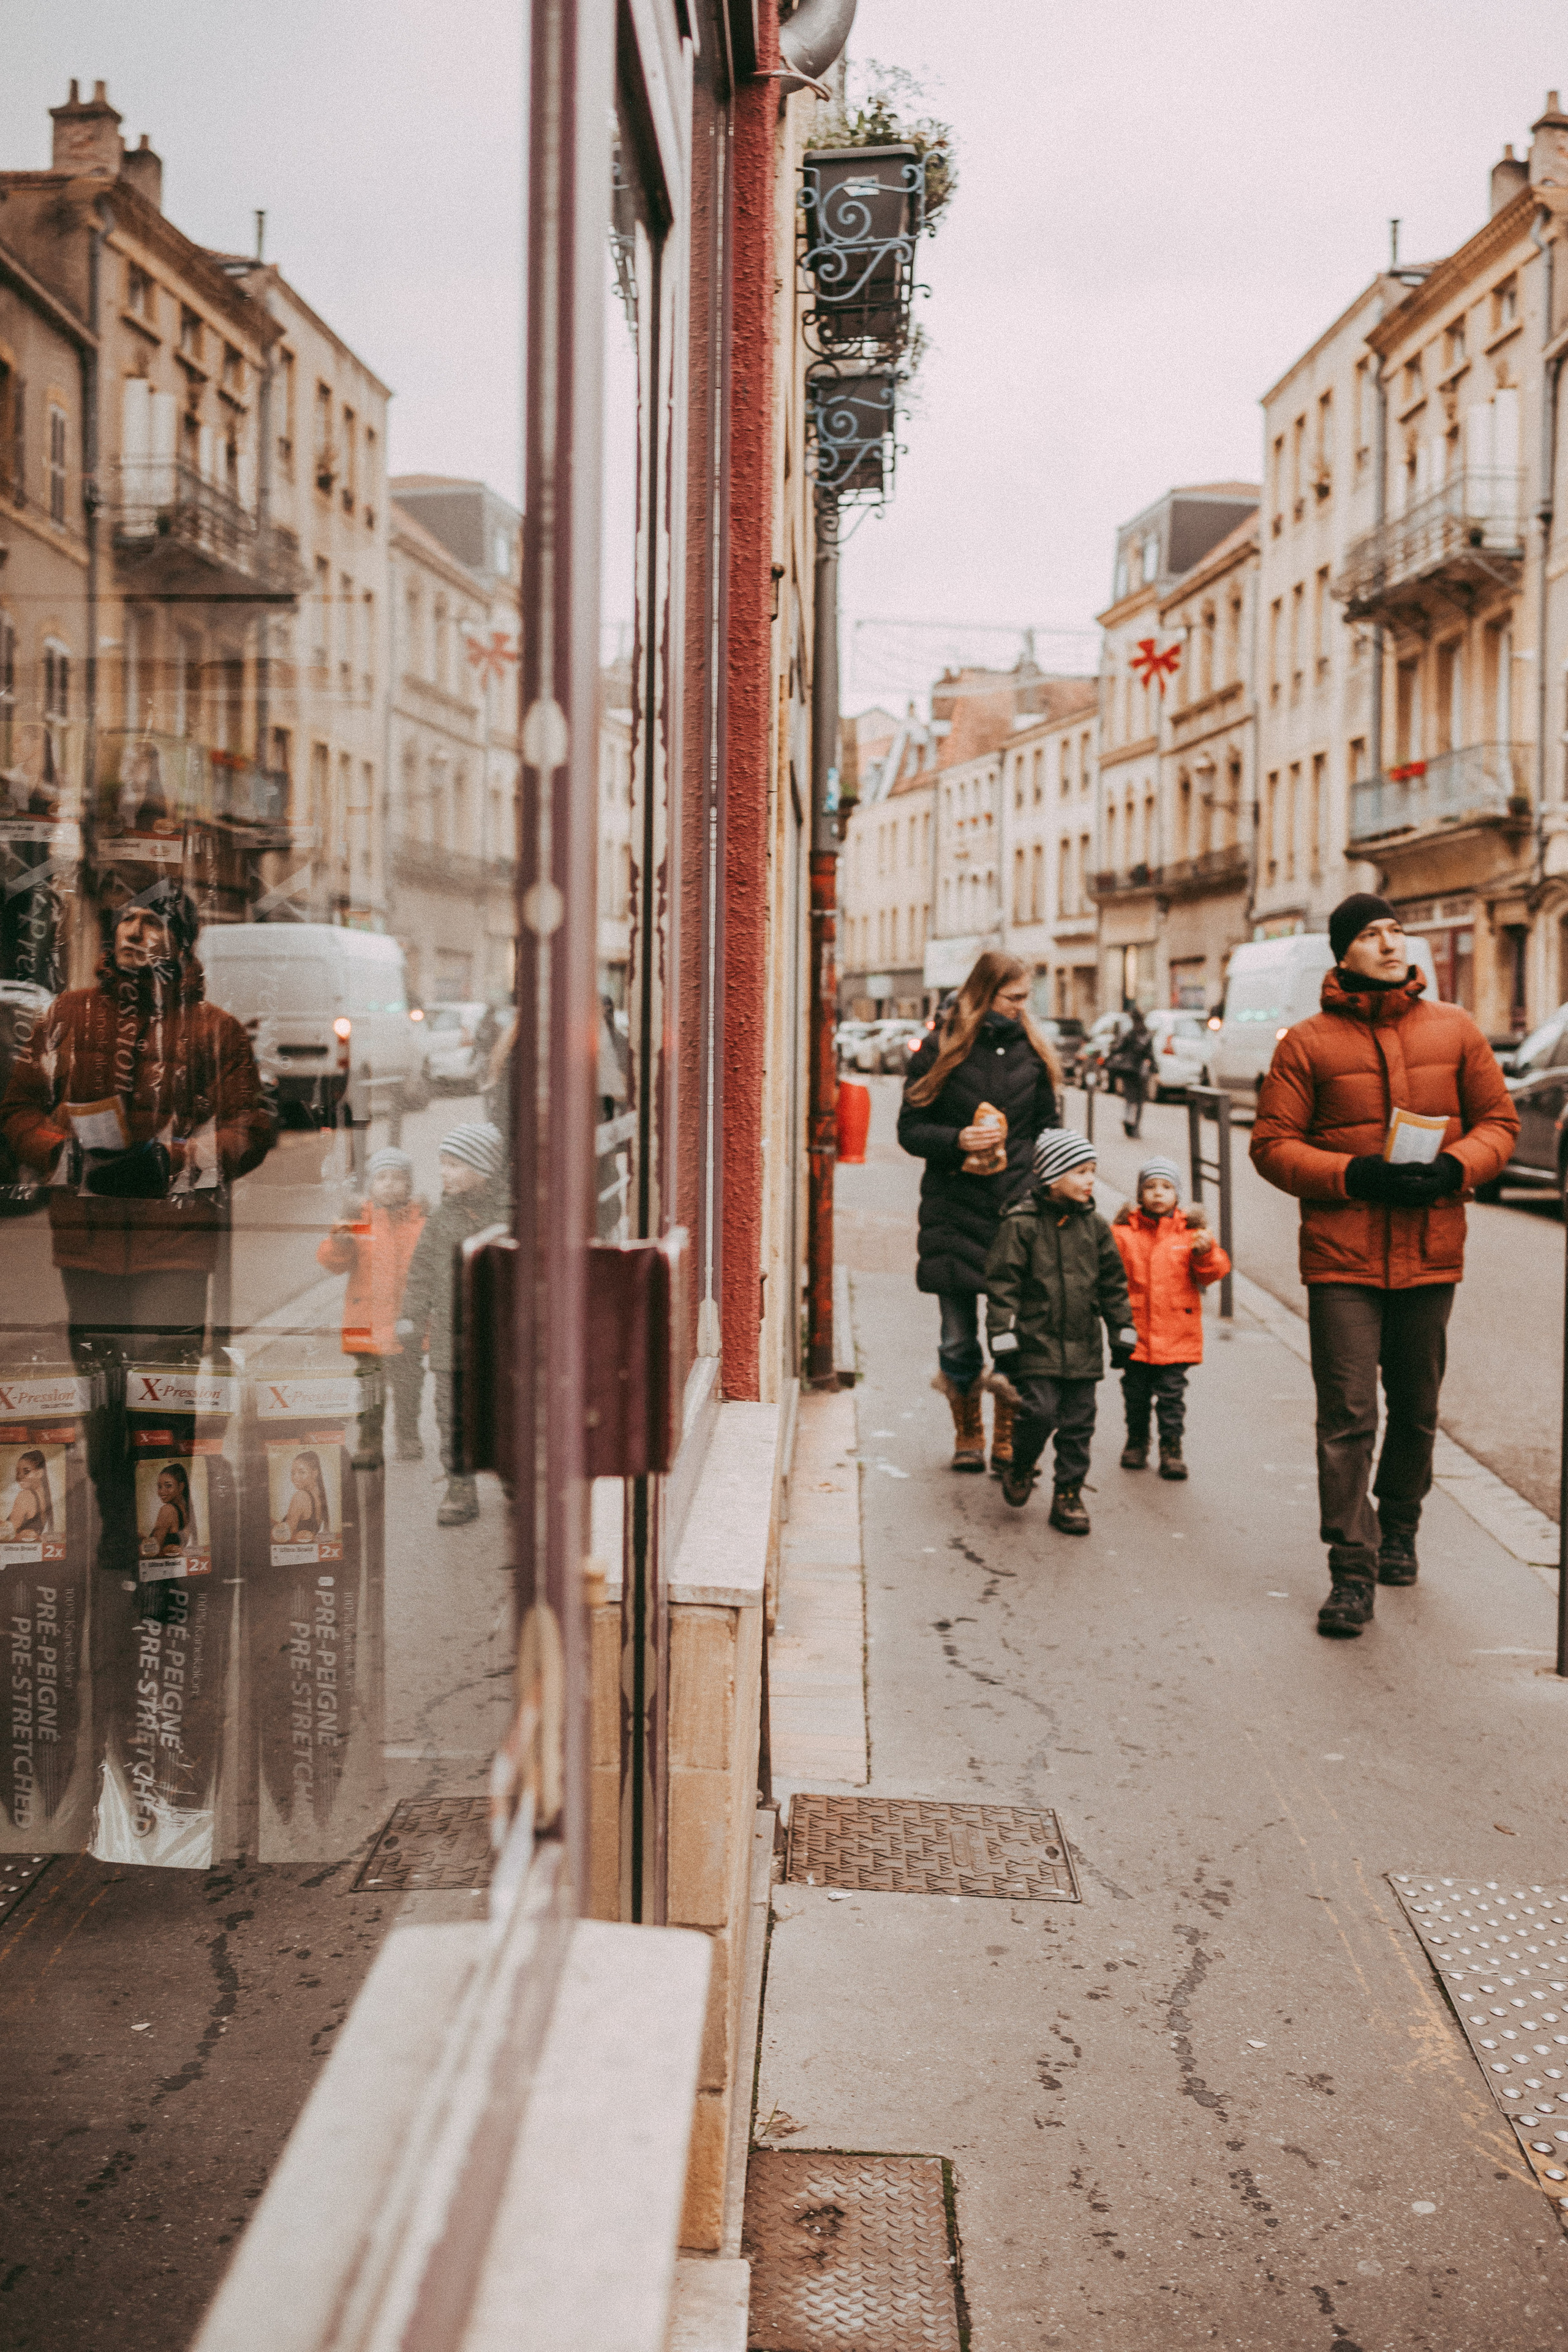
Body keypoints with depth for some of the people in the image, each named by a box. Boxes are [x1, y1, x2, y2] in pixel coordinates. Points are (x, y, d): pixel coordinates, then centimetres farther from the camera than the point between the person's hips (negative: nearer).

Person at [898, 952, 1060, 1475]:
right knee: (958, 1338, 5)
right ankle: (967, 1437, 24)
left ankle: (1007, 1442, 12)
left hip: (1019, 1210, 1)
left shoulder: (1032, 1053, 9)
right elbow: (910, 1129, 2)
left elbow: (1050, 1131, 14)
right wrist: (956, 1141, -17)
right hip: (954, 1211, -1)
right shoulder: (938, 1051, 2)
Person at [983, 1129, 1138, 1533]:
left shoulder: (1094, 1225, 7)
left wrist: (1122, 1335, 14)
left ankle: (1068, 1495, 18)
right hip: (1036, 1344, -4)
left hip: (1083, 1348, 4)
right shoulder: (1022, 1225, -7)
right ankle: (1020, 1469, 15)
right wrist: (1003, 1348, -10)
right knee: (1039, 1412, -13)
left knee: (1078, 1423, 5)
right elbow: (1002, 1286, -7)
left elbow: (1113, 1284, 15)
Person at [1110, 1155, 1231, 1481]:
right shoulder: (1123, 1231, 1)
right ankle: (1137, 1442, 31)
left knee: (1172, 1394, 2)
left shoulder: (1191, 1231, 2)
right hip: (1135, 1333, 1)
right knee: (1136, 1393, 12)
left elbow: (1214, 1272, -2)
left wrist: (1205, 1254, -21)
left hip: (1176, 1335, -1)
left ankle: (1171, 1448, 14)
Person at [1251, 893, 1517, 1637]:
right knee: (1347, 1416, -7)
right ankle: (1352, 1569, 0)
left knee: (1416, 1409, 16)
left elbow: (1499, 1122, 9)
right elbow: (1272, 1144, -3)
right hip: (1341, 1255, -3)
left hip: (1430, 1253, 3)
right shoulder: (1307, 1043, -2)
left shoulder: (1454, 1030, 5)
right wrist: (1356, 1175, -17)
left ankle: (1397, 1530, 38)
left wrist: (1452, 1167, -11)